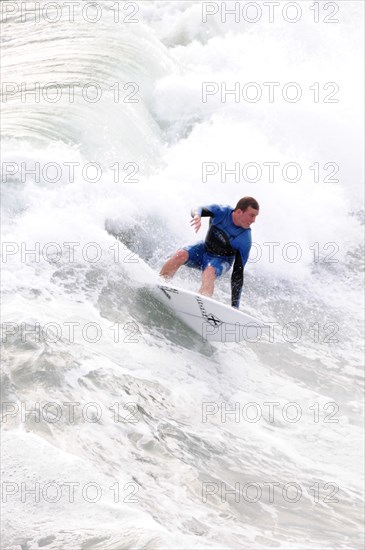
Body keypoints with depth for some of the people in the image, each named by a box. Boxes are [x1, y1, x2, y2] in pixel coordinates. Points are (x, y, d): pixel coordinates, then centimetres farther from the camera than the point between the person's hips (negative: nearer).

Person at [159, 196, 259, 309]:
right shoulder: (222, 212, -20)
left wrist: (235, 306, -28)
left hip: (221, 260, -2)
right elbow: (199, 209, -32)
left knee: (210, 271, -36)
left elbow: (238, 273, -24)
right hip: (204, 249, 3)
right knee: (180, 255, -26)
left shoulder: (245, 240, -25)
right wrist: (197, 216, -60)